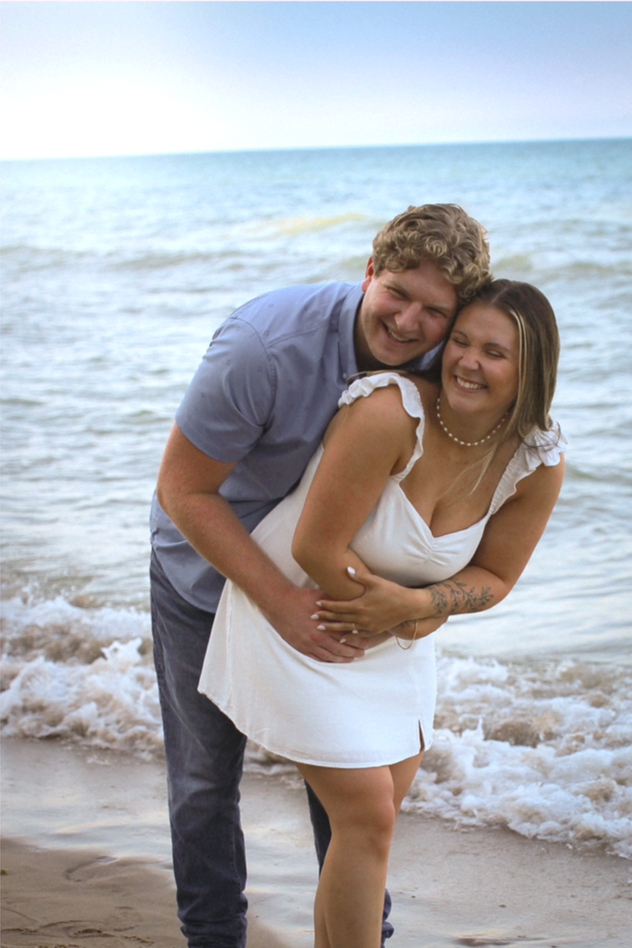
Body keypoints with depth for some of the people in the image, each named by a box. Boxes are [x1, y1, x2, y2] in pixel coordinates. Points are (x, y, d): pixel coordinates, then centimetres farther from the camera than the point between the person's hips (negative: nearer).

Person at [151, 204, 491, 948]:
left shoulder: (436, 364, -18)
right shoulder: (267, 345, -35)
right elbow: (182, 490, -28)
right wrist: (280, 602, -32)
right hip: (210, 569, -4)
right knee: (206, 772, 8)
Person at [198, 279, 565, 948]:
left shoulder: (539, 464, -15)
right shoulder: (390, 411, -33)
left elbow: (493, 578, -4)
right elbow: (315, 548, -28)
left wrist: (413, 603, -23)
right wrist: (412, 621, -17)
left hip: (393, 639, 6)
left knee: (384, 802, 17)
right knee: (367, 816, -6)